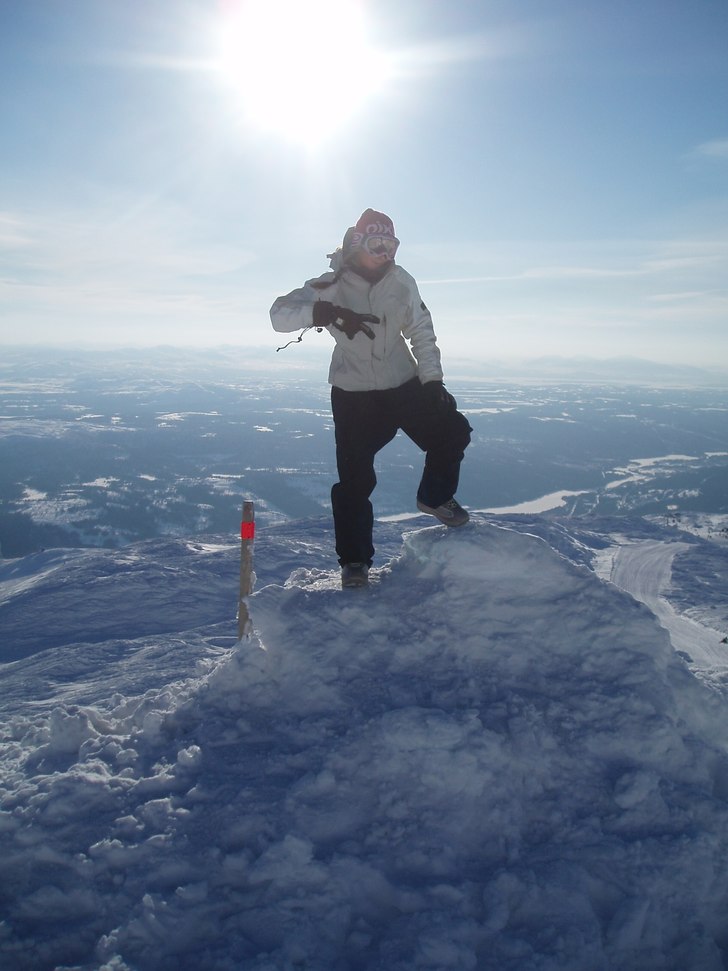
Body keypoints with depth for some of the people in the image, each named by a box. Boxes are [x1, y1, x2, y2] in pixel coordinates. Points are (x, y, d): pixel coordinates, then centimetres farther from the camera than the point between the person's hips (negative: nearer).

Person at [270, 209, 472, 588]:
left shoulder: (401, 281, -4)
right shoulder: (332, 285, -12)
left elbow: (421, 332, 4)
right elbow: (280, 315, -22)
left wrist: (432, 380, -7)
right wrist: (327, 313, -39)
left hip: (404, 385, 3)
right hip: (353, 394, -3)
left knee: (452, 432, -1)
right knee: (355, 477, -5)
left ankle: (435, 497, 26)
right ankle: (354, 560, 9)